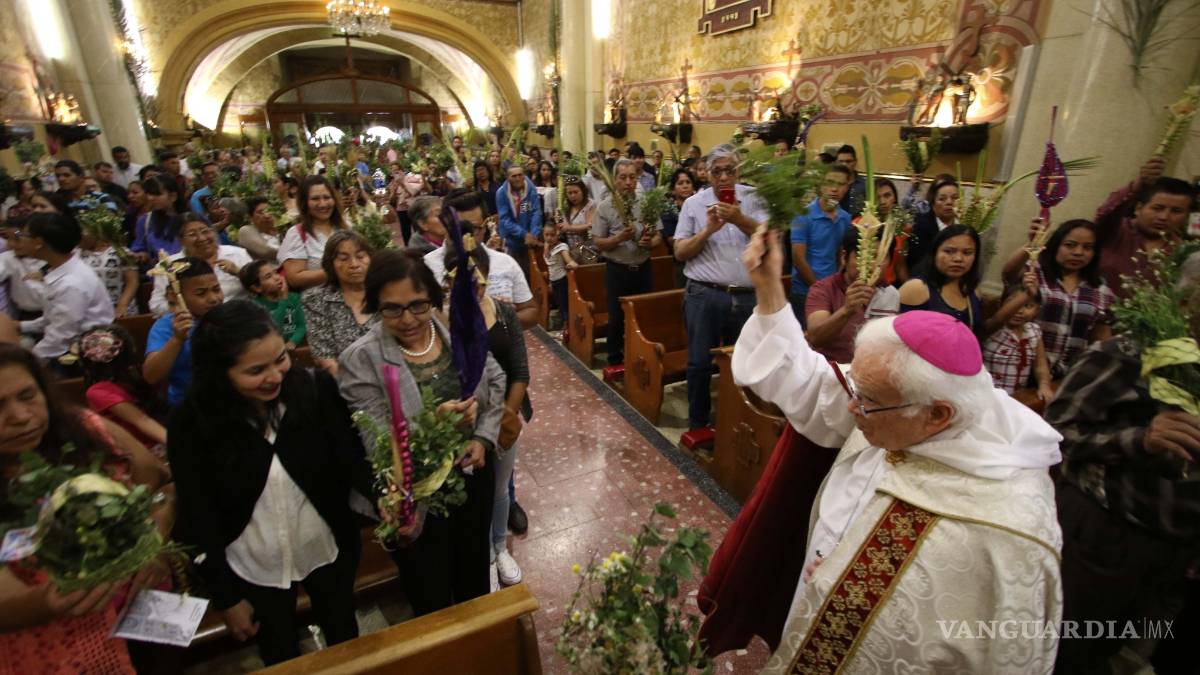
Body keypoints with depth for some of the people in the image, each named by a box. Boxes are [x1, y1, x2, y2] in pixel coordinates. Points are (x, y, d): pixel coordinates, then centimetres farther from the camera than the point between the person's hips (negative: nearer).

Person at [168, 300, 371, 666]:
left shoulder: (317, 388, -20)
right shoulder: (191, 424, -19)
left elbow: (352, 460, -14)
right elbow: (198, 519, -10)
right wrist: (226, 596, -4)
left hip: (329, 552, 1)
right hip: (252, 570, 0)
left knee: (345, 641, 26)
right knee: (281, 659, 26)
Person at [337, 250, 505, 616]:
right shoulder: (359, 360, -20)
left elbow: (495, 382, 5)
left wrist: (483, 438, -6)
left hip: (474, 472, 4)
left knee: (475, 566, 28)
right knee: (431, 595, 17)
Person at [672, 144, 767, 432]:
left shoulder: (754, 198, 6)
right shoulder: (694, 203, 5)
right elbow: (680, 252, 2)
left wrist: (739, 219, -23)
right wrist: (708, 230, -13)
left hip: (748, 297, 1)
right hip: (704, 295, -1)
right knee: (700, 363, 4)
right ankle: (697, 423, 21)